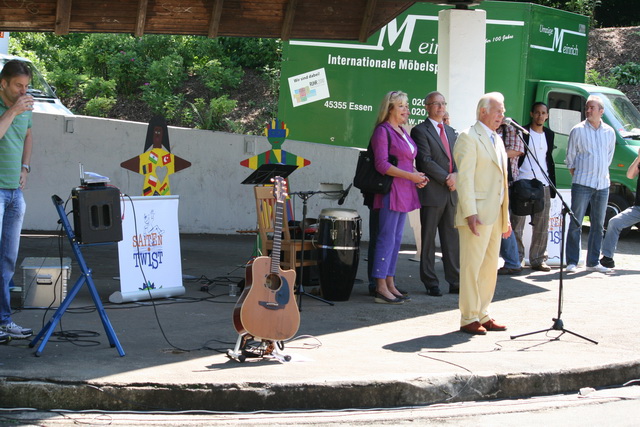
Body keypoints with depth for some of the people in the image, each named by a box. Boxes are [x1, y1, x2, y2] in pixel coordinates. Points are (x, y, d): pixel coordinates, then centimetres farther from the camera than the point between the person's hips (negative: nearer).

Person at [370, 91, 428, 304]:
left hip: (404, 194, 9)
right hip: (390, 191, -9)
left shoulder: (402, 132, 18)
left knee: (396, 239, 10)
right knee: (387, 238, -8)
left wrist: (418, 175, 6)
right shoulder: (383, 131, -9)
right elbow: (382, 165, -17)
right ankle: (381, 288, -6)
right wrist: (411, 176, -18)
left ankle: (390, 284, 14)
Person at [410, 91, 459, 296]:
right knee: (428, 239, 0)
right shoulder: (420, 131, -3)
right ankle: (430, 283, 6)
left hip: (451, 192, 6)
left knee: (452, 238, 7)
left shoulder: (450, 131, 19)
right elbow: (425, 161, -12)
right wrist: (446, 178, -14)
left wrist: (456, 175, -6)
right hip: (432, 192, -6)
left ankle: (455, 281, 12)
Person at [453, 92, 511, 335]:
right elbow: (464, 177, -14)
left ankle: (483, 316, 19)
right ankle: (469, 319, -1)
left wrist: (506, 218, 20)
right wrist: (470, 213, -21)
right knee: (472, 267, -5)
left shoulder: (497, 140, 20)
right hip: (477, 214, -9)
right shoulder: (469, 137, -6)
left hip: (495, 215, 9)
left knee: (490, 267, 11)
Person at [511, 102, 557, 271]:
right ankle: (516, 259, 3)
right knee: (517, 223, -3)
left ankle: (537, 259, 13)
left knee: (542, 226, 6)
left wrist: (552, 185, 14)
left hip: (543, 185, 5)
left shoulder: (549, 134, 14)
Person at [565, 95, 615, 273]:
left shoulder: (609, 132, 9)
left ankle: (593, 262, 16)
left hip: (602, 185, 4)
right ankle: (572, 262, 1)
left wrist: (602, 172, 14)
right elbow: (570, 157, 3)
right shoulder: (578, 130, -2)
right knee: (575, 224, -4)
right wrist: (576, 175, 0)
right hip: (582, 184, -4)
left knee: (598, 225, 8)